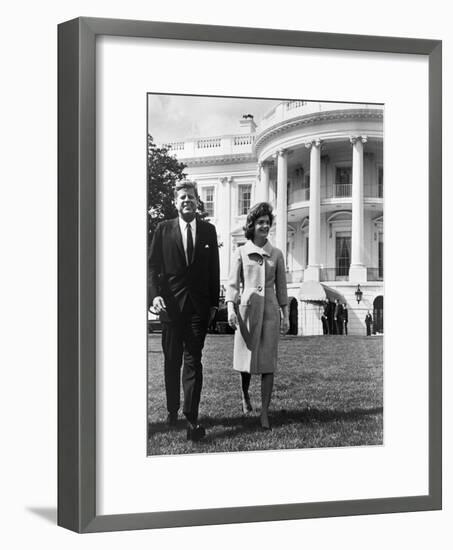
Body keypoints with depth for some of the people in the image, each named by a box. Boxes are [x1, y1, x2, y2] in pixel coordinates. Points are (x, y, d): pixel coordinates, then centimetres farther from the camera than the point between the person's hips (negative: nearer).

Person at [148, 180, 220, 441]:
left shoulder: (208, 230, 7)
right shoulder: (163, 230, 4)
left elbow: (214, 269, 8)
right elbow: (154, 266, 2)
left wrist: (214, 303, 5)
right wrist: (155, 294, -12)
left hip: (199, 305, 0)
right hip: (171, 303, 0)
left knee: (193, 361, -5)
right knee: (172, 360, 10)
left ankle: (192, 418, -8)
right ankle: (172, 410, 24)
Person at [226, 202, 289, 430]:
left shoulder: (276, 254, 8)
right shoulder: (241, 252, 4)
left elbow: (281, 287, 12)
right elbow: (233, 283, 0)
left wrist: (286, 315, 9)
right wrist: (230, 308, -13)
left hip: (270, 310, 1)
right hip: (247, 308, -1)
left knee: (268, 363, -5)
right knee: (247, 359, 6)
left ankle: (264, 413, -3)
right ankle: (245, 396, 35)